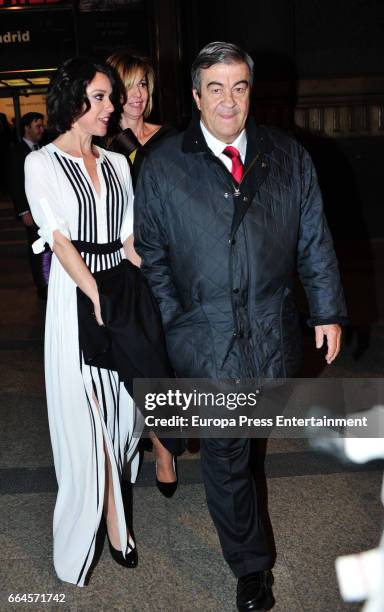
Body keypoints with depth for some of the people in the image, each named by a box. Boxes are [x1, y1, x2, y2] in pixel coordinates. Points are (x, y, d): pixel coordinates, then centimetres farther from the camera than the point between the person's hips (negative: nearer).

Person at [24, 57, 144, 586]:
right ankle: (111, 523, 13)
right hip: (75, 299, -5)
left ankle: (113, 511, 26)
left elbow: (130, 236, 9)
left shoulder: (117, 163, 12)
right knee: (84, 417, 0)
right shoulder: (42, 163, -2)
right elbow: (59, 239, -12)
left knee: (118, 409, 10)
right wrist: (99, 298, -20)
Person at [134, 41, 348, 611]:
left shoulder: (288, 157, 2)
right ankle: (251, 565, 24)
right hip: (205, 336, -2)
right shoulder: (163, 165, -3)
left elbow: (315, 240, 6)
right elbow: (151, 253, 2)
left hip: (273, 329, 2)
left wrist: (328, 311, 4)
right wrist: (174, 321, 1)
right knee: (225, 451, 6)